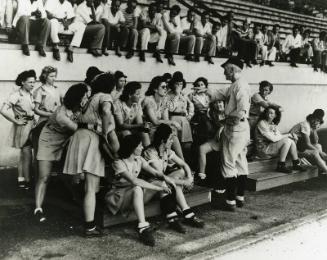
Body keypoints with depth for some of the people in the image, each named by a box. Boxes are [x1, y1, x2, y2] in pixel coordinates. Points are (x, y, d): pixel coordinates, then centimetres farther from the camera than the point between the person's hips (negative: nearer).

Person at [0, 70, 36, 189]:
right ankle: (27, 182, 9)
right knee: (27, 156, -3)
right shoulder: (17, 95, -15)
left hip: (31, 125, 7)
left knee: (23, 155, 15)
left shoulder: (30, 94, 7)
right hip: (23, 127, -7)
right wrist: (16, 121, -17)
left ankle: (21, 180, 25)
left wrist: (33, 120, 3)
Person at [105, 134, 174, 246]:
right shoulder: (118, 163, -21)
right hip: (119, 195, -7)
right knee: (137, 189, -39)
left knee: (161, 182, -11)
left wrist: (164, 177, -27)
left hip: (136, 194, 7)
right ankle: (143, 228, -42)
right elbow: (134, 181, -34)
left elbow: (155, 172, -2)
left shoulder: (139, 160, 1)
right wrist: (159, 188, -35)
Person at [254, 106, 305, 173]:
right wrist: (287, 135, -8)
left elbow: (279, 136, 11)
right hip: (263, 150, -8)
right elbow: (273, 139, -18)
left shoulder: (273, 125, 14)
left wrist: (291, 135, -7)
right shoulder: (262, 123, -13)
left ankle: (296, 164, 3)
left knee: (292, 141, -3)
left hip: (271, 146, 8)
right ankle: (280, 166, -18)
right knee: (287, 141, -20)